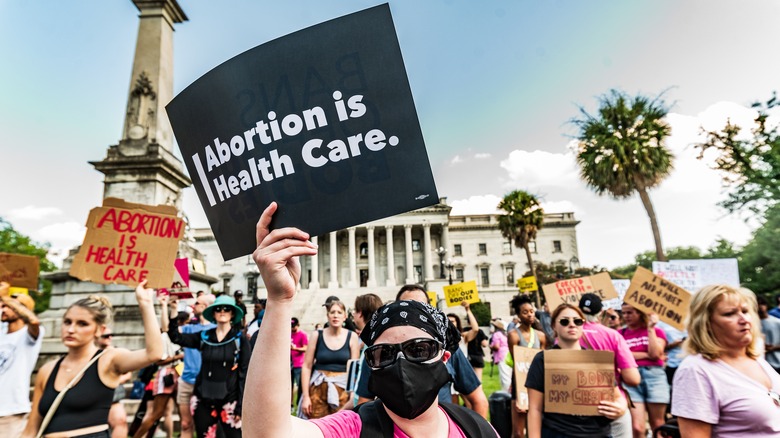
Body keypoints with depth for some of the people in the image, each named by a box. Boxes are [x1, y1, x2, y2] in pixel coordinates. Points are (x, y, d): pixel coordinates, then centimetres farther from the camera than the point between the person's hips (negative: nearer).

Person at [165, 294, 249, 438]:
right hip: (203, 399, 4)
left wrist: (241, 406, -9)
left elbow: (245, 374, -6)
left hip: (229, 400, -3)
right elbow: (175, 337, -2)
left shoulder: (240, 339, -5)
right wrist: (173, 309, -10)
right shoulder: (204, 337, 5)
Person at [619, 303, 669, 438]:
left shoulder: (656, 331, 9)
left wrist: (650, 328, -3)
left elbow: (655, 353, -6)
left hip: (654, 375, 0)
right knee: (637, 427, -7)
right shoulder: (620, 333, 9)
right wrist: (646, 354, -5)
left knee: (657, 425, 8)